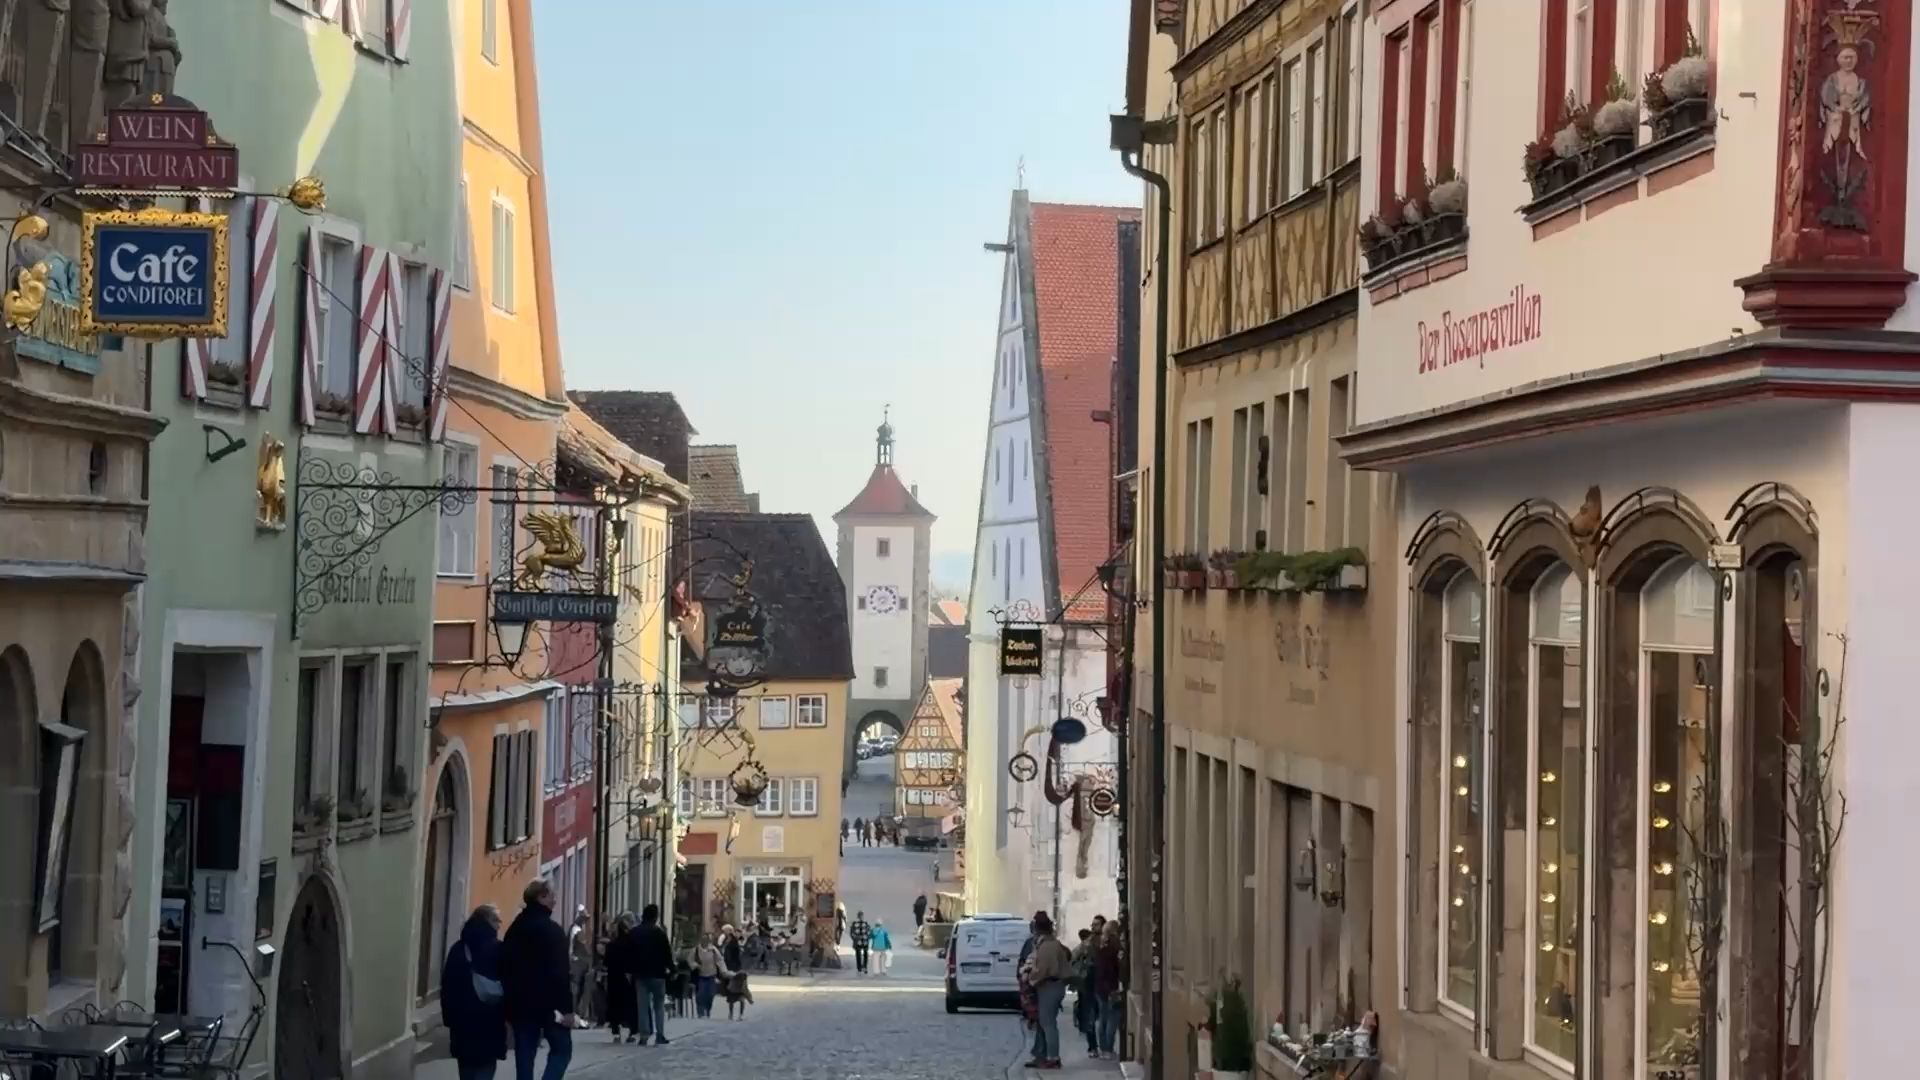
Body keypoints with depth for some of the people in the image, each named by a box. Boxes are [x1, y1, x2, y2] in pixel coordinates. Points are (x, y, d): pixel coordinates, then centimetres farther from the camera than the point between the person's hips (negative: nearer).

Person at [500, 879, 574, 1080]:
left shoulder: (514, 929, 11)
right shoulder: (551, 929, -12)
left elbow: (505, 968, 13)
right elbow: (560, 973, -17)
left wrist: (510, 1002, 18)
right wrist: (567, 1008, -16)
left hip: (520, 1003, 6)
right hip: (548, 1003, -6)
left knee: (524, 1055, 7)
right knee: (562, 1049, 4)